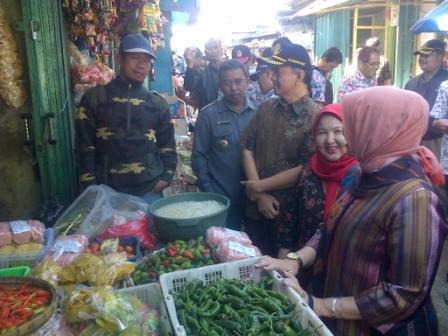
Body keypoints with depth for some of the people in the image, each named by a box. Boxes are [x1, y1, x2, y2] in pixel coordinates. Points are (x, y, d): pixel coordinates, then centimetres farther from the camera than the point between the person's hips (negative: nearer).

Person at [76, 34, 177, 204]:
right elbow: (85, 146, 0)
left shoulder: (158, 103, 10)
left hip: (150, 190, 2)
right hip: (108, 191, -2)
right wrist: (91, 187, -6)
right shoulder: (94, 97, 2)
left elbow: (167, 144, 13)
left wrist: (167, 176, -2)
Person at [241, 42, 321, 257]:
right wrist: (260, 196, -8)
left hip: (291, 213, -4)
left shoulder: (314, 117, -13)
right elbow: (247, 151, 1)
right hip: (257, 209, 4)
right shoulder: (266, 108, 2)